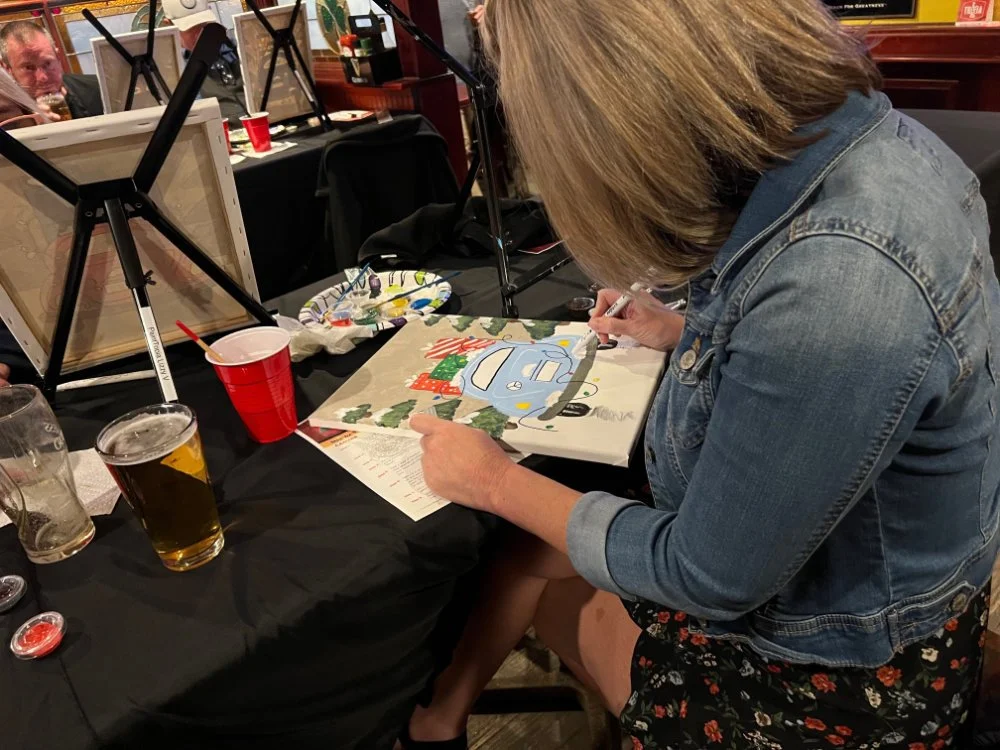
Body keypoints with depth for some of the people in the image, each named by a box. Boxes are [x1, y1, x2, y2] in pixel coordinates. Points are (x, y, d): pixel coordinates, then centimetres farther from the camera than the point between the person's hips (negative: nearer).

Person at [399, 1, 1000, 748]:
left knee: (527, 555, 10)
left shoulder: (838, 273, -39)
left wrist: (496, 482, -13)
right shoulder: (850, 135, -9)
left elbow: (709, 576, -26)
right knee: (529, 543, 16)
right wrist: (684, 335, 15)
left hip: (834, 684, -7)